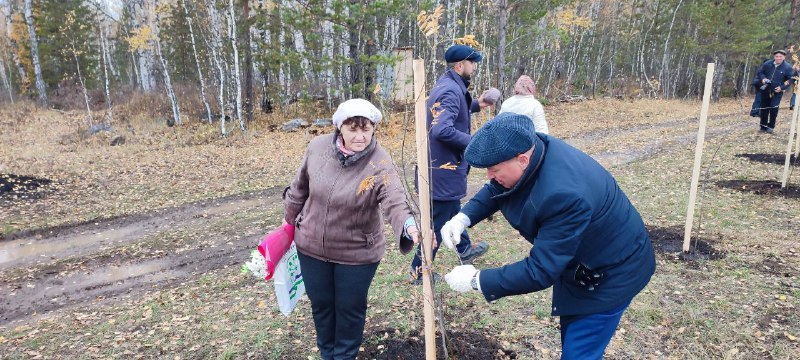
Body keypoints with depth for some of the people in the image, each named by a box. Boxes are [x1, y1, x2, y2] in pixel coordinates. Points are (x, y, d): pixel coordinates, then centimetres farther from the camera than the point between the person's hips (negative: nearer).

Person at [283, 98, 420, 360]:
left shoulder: (379, 163, -22)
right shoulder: (318, 147, -11)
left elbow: (394, 201, -36)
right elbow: (300, 187, 4)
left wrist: (408, 225, -56)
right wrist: (290, 219, 15)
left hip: (356, 253, -3)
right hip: (311, 246, 3)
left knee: (350, 310, 13)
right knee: (321, 305, 20)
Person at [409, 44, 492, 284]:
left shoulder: (448, 85, 9)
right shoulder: (451, 90, -23)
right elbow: (442, 130, -34)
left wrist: (476, 105, 18)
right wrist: (474, 141, -23)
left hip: (440, 165, 11)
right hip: (443, 168, -11)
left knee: (452, 210, 27)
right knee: (437, 221, 2)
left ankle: (466, 250, 49)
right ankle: (419, 271, 16)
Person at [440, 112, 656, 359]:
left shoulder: (563, 195, -41)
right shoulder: (529, 148, -16)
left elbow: (541, 271, -35)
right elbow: (495, 191, 1)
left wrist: (477, 280, -28)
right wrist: (463, 218, -16)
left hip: (611, 271, -8)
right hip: (576, 261, 9)